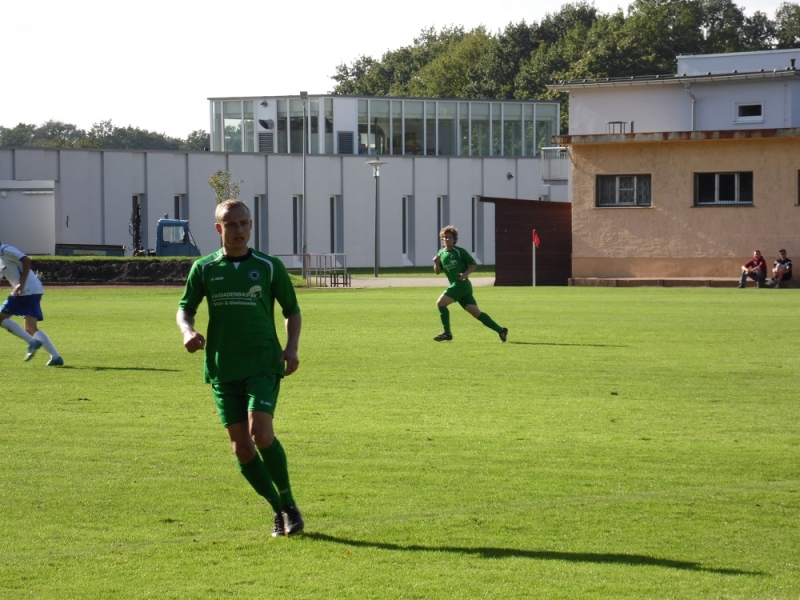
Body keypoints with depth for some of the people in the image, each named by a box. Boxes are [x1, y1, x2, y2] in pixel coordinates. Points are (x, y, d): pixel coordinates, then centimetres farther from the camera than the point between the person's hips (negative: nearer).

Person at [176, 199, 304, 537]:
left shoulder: (269, 267, 3)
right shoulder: (204, 269, 6)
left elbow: (292, 310, 13)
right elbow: (185, 308, 14)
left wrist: (291, 347, -2)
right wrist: (188, 332, -9)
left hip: (264, 363, -2)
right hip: (222, 367, 2)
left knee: (261, 433, -20)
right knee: (240, 445, -1)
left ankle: (289, 505, -3)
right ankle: (279, 510, 14)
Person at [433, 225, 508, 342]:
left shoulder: (460, 251, -5)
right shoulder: (441, 253, 14)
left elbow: (474, 264, -2)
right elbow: (437, 272, 19)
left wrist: (466, 274, -18)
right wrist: (436, 263, -1)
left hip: (461, 284, -7)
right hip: (455, 285, 7)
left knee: (440, 303, -15)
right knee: (476, 312, 3)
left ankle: (447, 333, -8)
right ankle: (500, 330, 5)